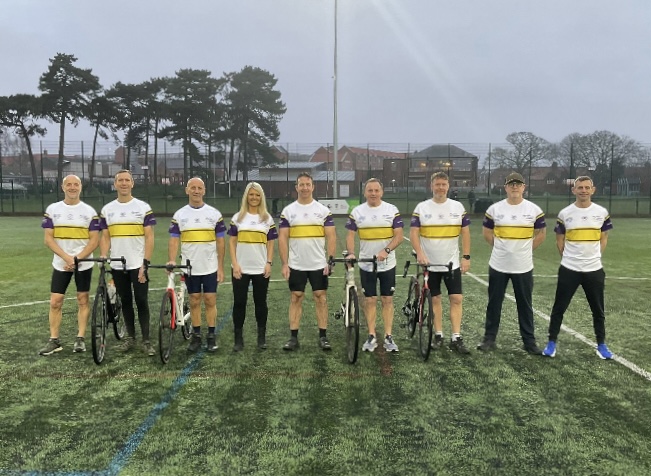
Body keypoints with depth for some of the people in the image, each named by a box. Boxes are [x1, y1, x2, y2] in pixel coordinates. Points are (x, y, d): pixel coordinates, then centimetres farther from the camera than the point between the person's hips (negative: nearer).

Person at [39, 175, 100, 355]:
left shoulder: (89, 211, -2)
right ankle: (54, 341, 10)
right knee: (55, 302, 0)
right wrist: (67, 258, -15)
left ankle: (80, 339, 13)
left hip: (84, 264, -1)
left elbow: (94, 240, -4)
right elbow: (48, 239, -3)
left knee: (82, 300, 5)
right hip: (61, 264, 1)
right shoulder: (52, 210, 1)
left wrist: (77, 258, -15)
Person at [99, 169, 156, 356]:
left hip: (138, 265, -3)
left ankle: (146, 340, 5)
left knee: (141, 301, -2)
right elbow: (105, 237, 9)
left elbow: (149, 237, -5)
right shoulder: (107, 210, 8)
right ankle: (130, 337, 21)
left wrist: (145, 263, -12)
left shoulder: (143, 207, -2)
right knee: (125, 301, 11)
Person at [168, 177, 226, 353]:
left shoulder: (214, 214, -1)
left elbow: (220, 242, 1)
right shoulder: (179, 215, 2)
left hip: (210, 267, -1)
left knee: (210, 301, 4)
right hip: (189, 268, 1)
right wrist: (172, 261, -17)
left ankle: (211, 336, 15)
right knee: (195, 302, 9)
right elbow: (174, 240, -1)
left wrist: (221, 267, -3)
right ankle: (196, 336, 19)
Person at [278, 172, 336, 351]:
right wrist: (284, 264, -6)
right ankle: (293, 337, 12)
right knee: (296, 298, 5)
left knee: (321, 298, 4)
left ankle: (323, 336, 12)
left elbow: (331, 237, 1)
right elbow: (282, 238, 1)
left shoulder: (323, 210, 2)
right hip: (296, 265, 0)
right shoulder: (288, 211, 3)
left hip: (319, 265, 0)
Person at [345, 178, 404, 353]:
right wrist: (351, 253, -19)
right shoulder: (357, 212, 1)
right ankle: (372, 337, 15)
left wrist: (386, 250, -24)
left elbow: (398, 236, -7)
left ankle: (388, 337, 13)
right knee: (370, 300, 6)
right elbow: (350, 235, 0)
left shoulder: (392, 210, -3)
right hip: (366, 265, 1)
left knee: (387, 300, 5)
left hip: (387, 264, -1)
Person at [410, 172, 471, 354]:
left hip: (452, 263, 1)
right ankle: (438, 335, 20)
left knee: (456, 299, -2)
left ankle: (456, 338, 5)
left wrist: (466, 257, -2)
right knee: (435, 299, 8)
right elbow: (414, 233, -6)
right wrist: (420, 254, -21)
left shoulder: (458, 207, 2)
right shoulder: (422, 208, -3)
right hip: (430, 263, -1)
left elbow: (465, 233, 5)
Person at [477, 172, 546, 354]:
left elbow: (541, 234, 9)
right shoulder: (494, 209, -1)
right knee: (494, 303, 7)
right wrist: (501, 248, 7)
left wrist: (525, 249, 5)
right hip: (498, 266, 0)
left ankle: (529, 341, 19)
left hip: (524, 267, 0)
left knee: (525, 305, 7)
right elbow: (487, 232, 11)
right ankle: (489, 338, 18)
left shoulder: (534, 210, -1)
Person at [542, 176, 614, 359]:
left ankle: (601, 344, 27)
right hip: (569, 269, -1)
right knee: (559, 307, 3)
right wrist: (569, 258, 5)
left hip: (594, 269, 1)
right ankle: (552, 343, 14)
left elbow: (603, 239, 12)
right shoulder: (564, 213, -2)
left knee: (598, 310, 11)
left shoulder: (602, 212, 1)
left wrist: (594, 256, 6)